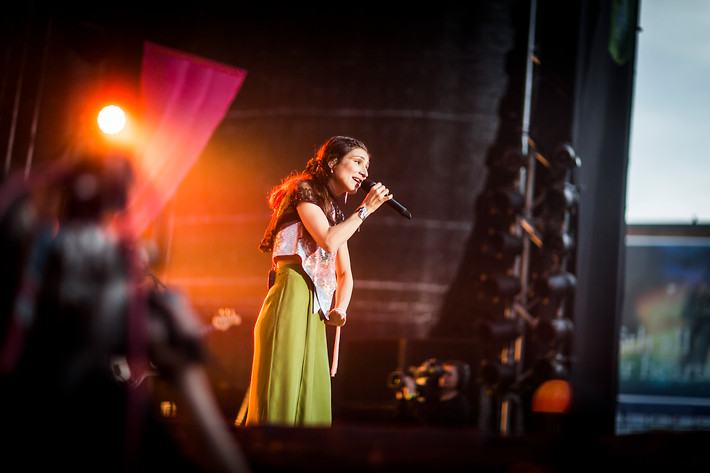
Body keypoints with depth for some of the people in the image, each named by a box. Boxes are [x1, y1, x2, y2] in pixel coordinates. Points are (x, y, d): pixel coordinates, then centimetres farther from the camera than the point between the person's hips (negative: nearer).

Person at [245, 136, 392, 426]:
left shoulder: (336, 213, 27)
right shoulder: (304, 190, 2)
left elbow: (345, 273, 24)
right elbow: (328, 240, -12)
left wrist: (340, 309, 5)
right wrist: (365, 209, -2)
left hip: (315, 310, 9)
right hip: (291, 299, -9)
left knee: (312, 400, 3)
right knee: (281, 392, -13)